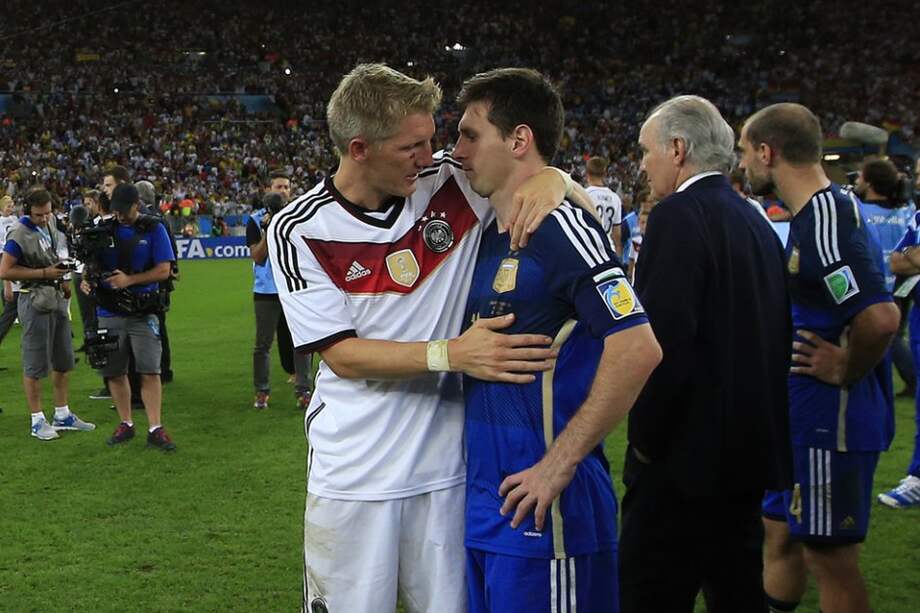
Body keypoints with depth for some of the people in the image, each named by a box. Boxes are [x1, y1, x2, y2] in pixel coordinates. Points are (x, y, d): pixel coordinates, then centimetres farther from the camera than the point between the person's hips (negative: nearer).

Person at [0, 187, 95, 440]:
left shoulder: (51, 222, 7)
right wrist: (44, 273, -19)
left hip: (57, 297, 8)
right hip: (35, 301, -8)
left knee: (64, 360, 13)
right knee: (35, 364, -1)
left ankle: (63, 415, 24)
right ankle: (37, 420, 8)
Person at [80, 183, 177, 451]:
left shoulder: (153, 229, -1)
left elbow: (163, 270, -6)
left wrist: (129, 280, -17)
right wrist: (86, 280, -10)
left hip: (143, 313, -3)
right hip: (109, 313, 3)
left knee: (150, 371, -7)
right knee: (114, 371, 8)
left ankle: (155, 429, -3)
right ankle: (126, 424, 22)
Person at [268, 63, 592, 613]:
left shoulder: (452, 184, -1)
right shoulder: (298, 231, -7)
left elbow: (595, 213, 8)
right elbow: (342, 355, -11)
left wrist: (555, 178, -16)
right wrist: (451, 354, -22)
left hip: (447, 465, 2)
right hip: (353, 478, -2)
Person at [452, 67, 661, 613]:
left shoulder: (562, 227, -15)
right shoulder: (488, 237, 12)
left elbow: (638, 347, -24)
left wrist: (560, 464, -21)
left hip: (544, 507, -8)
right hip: (482, 501, 9)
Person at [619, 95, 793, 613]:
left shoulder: (679, 216, -14)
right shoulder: (757, 223, 13)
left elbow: (663, 338, -24)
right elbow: (776, 340, 17)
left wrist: (646, 439, -13)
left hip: (689, 455, -9)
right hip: (751, 451, 9)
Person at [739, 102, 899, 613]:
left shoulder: (826, 222, -22)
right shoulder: (825, 211, 10)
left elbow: (879, 317, -32)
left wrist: (845, 372, -18)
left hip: (830, 422, -10)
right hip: (803, 417, 10)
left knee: (830, 557, 3)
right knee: (779, 529, 20)